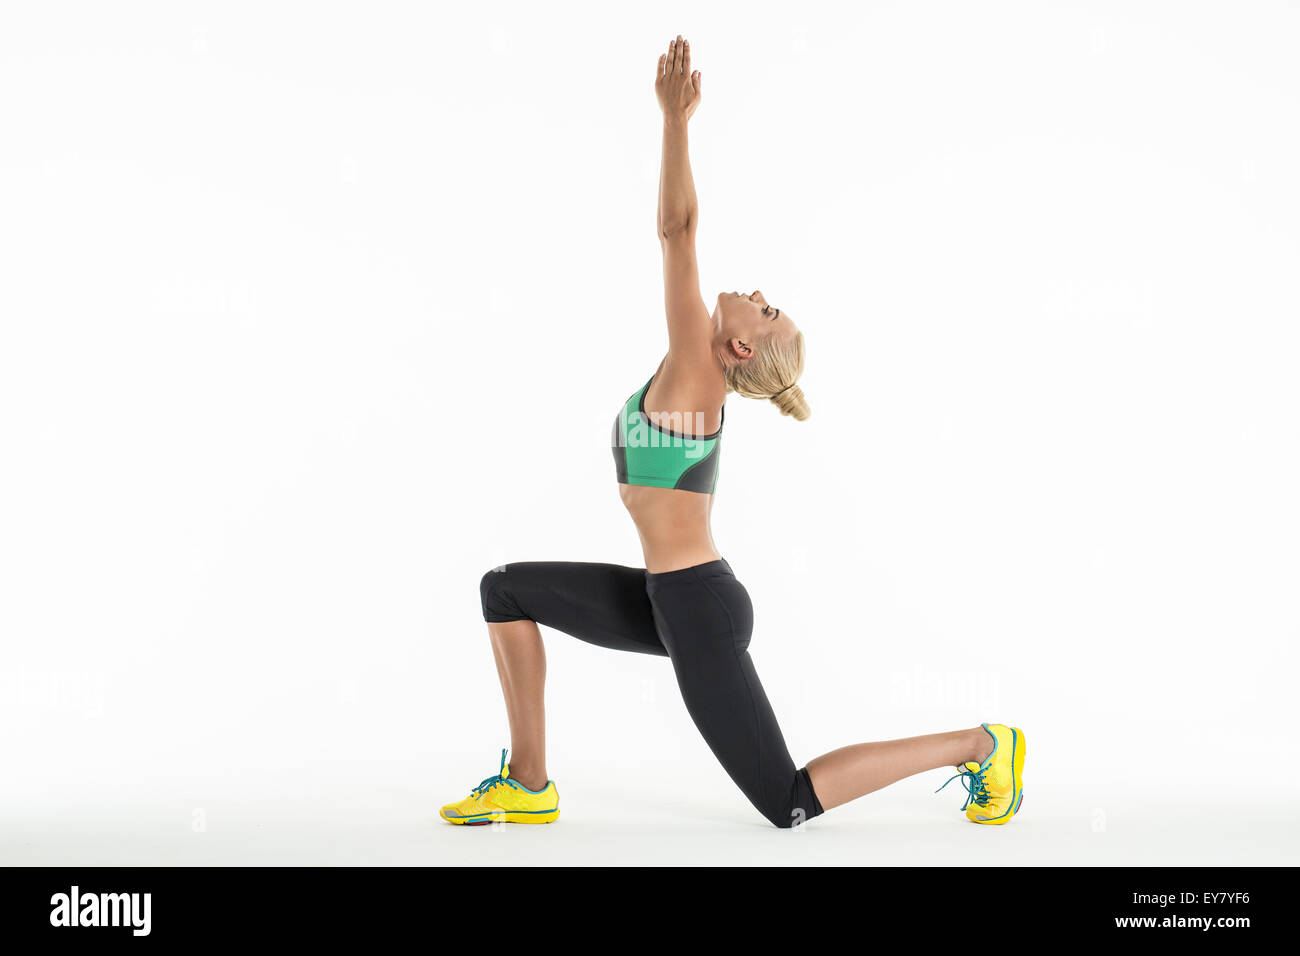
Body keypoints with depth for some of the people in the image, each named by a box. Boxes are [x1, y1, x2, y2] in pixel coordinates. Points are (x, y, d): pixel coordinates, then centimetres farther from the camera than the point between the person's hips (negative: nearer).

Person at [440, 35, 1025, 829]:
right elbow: (681, 232, 15)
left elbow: (678, 229, -20)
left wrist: (677, 119, -20)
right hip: (671, 596, 9)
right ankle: (529, 783, 14)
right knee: (507, 590, 11)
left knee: (788, 803, -3)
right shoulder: (698, 371, 8)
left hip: (697, 606, -9)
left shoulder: (697, 370, -13)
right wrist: (677, 121, 15)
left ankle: (980, 747, 6)